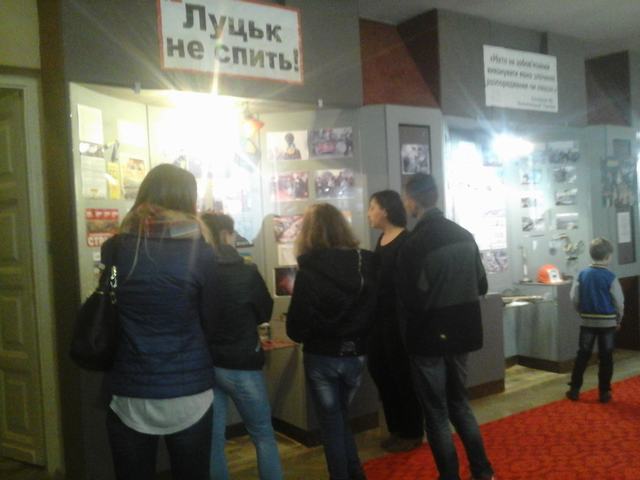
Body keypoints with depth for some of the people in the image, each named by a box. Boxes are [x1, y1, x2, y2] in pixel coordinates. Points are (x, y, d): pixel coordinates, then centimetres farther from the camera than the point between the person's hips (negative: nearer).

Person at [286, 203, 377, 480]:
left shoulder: (309, 271, -16)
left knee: (331, 423, 14)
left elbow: (297, 326, -14)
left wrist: (302, 335, 8)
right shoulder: (367, 263, -6)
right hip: (355, 355, 4)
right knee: (341, 417, 24)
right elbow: (375, 311, -1)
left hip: (322, 357, -4)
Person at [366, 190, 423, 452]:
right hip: (381, 316, 9)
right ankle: (397, 429, 28)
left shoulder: (405, 241, -14)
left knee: (402, 374, 4)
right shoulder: (382, 239, 11)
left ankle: (412, 433, 20)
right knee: (381, 371, 14)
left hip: (398, 316, -8)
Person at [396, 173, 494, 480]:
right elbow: (481, 286, 9)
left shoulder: (414, 244, -19)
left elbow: (409, 300, -18)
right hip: (461, 332, 7)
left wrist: (408, 336, 0)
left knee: (436, 413, 8)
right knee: (459, 403, 22)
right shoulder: (464, 236, 2)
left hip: (429, 338, -7)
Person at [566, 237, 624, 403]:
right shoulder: (610, 276, -12)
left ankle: (574, 389, 13)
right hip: (607, 322, -3)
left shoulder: (582, 274, -2)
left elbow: (574, 298, 0)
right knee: (606, 358, 7)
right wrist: (618, 320, 8)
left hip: (587, 322, 3)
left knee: (582, 355, 10)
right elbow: (619, 302, -7)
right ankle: (604, 392, 12)